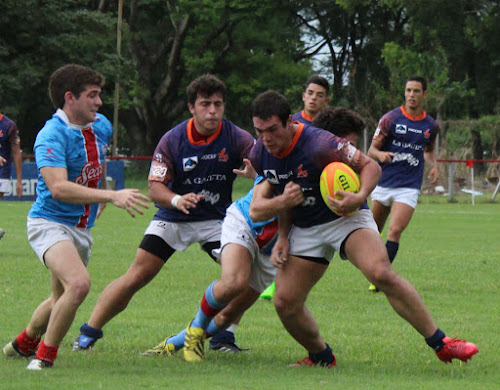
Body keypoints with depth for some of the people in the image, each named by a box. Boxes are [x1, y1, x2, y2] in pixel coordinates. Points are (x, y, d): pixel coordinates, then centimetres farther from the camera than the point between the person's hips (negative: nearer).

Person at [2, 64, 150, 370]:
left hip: (83, 228, 8)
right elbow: (58, 188, -34)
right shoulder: (51, 136, -21)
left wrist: (100, 200, 30)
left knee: (63, 299, 19)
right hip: (50, 223, -8)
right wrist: (112, 196, -39)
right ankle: (45, 356, -16)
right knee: (79, 283, -29)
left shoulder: (101, 126, 4)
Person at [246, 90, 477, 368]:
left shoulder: (319, 145, -24)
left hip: (345, 218, -6)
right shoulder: (259, 155, -6)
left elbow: (370, 165, -15)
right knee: (285, 303, -7)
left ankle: (440, 344, -19)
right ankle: (321, 357, 21)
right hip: (304, 229, 6)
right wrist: (283, 236, 1)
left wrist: (360, 196, -34)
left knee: (381, 273, -29)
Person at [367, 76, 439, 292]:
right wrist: (380, 154, -25)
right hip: (383, 183, 0)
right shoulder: (390, 119, -3)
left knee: (395, 231, -18)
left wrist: (434, 166, 5)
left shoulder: (431, 125, 6)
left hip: (408, 187, 0)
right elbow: (372, 149, -2)